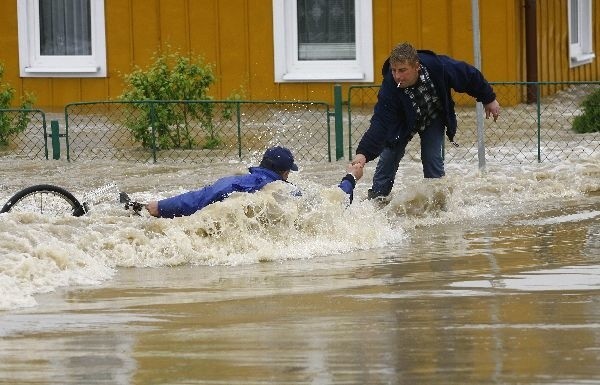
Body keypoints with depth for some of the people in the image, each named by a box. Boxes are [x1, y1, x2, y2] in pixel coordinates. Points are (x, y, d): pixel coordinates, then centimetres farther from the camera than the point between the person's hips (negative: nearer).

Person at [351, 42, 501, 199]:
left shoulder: (438, 66, -38)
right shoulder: (390, 86, -38)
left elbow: (470, 76, -19)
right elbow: (380, 123, -40)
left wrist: (489, 99, -6)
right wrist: (364, 153, -54)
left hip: (434, 119, 0)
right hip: (403, 122, 0)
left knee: (432, 158, -10)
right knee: (389, 155, -5)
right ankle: (377, 197, 11)